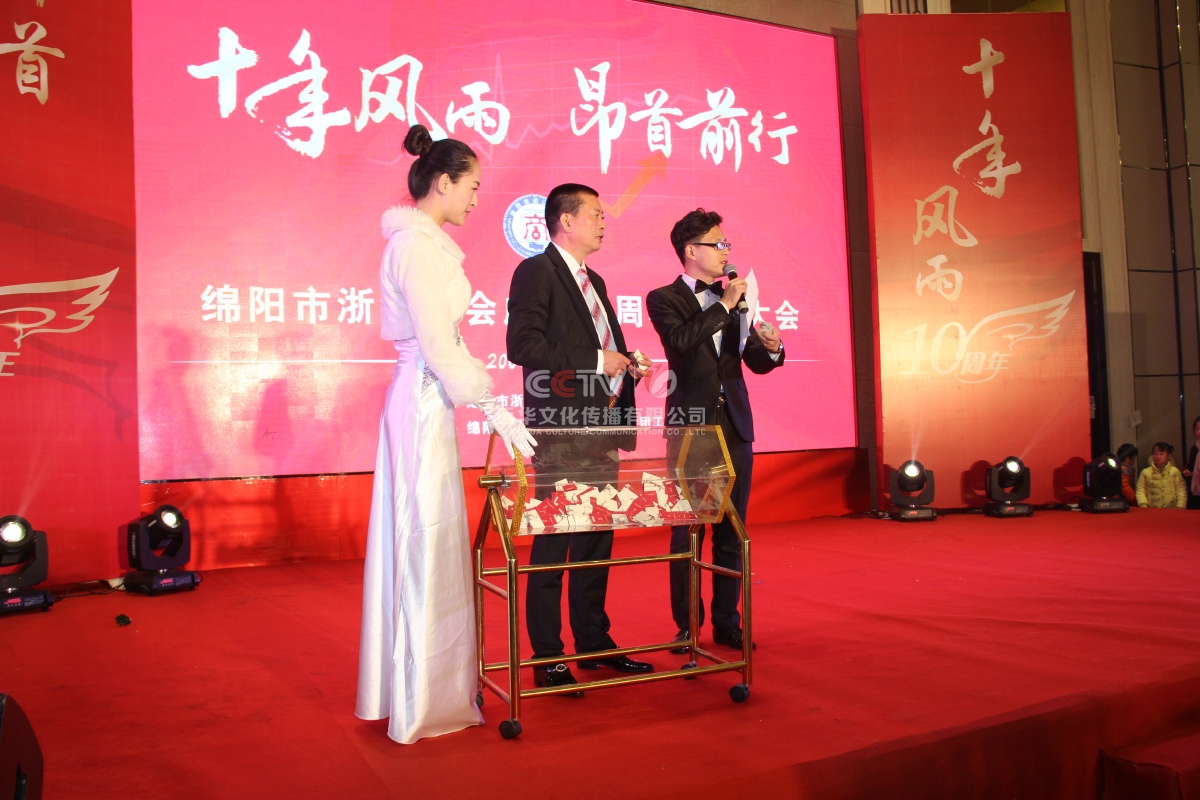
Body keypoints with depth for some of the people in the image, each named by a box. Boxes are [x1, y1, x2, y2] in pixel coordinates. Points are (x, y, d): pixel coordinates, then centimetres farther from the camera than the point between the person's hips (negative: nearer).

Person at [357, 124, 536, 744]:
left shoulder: (420, 242, 17)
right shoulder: (416, 244, -13)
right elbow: (437, 345, -18)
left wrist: (485, 394, 17)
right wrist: (493, 409, -14)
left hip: (421, 401, 10)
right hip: (424, 404, -10)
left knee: (420, 543, 14)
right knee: (427, 542, -3)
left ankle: (409, 688, 27)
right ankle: (424, 703, 9)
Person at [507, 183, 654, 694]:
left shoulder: (594, 281, 22)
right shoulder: (535, 272, -6)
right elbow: (522, 345, -18)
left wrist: (628, 364, 5)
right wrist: (596, 361, -17)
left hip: (600, 428, 9)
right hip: (559, 431, -9)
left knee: (596, 541, 14)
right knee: (552, 545, -2)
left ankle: (594, 643, 25)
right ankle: (548, 659, 7)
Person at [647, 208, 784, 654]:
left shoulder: (733, 298, 14)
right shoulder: (664, 299, 0)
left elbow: (756, 362, 14)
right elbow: (681, 340, -21)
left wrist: (771, 348, -7)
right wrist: (724, 305, -15)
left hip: (735, 426, 5)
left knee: (732, 530, 8)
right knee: (687, 531, 1)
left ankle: (727, 623, 18)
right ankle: (687, 626, 12)